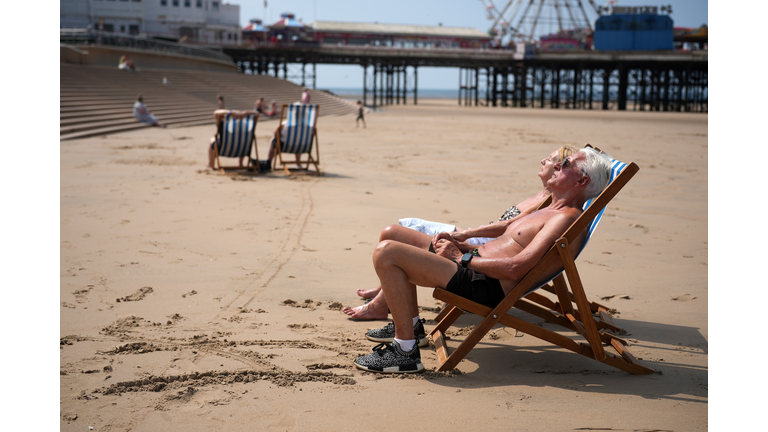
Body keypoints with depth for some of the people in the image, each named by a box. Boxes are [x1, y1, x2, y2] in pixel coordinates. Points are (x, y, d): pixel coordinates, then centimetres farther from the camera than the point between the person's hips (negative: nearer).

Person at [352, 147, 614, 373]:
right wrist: (459, 245, 6)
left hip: (484, 286, -11)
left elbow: (515, 268, -24)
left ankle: (406, 351, -16)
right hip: (473, 264, 11)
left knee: (386, 253, -22)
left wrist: (462, 257, -14)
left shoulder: (568, 219, -14)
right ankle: (410, 323, 25)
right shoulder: (550, 211, 19)